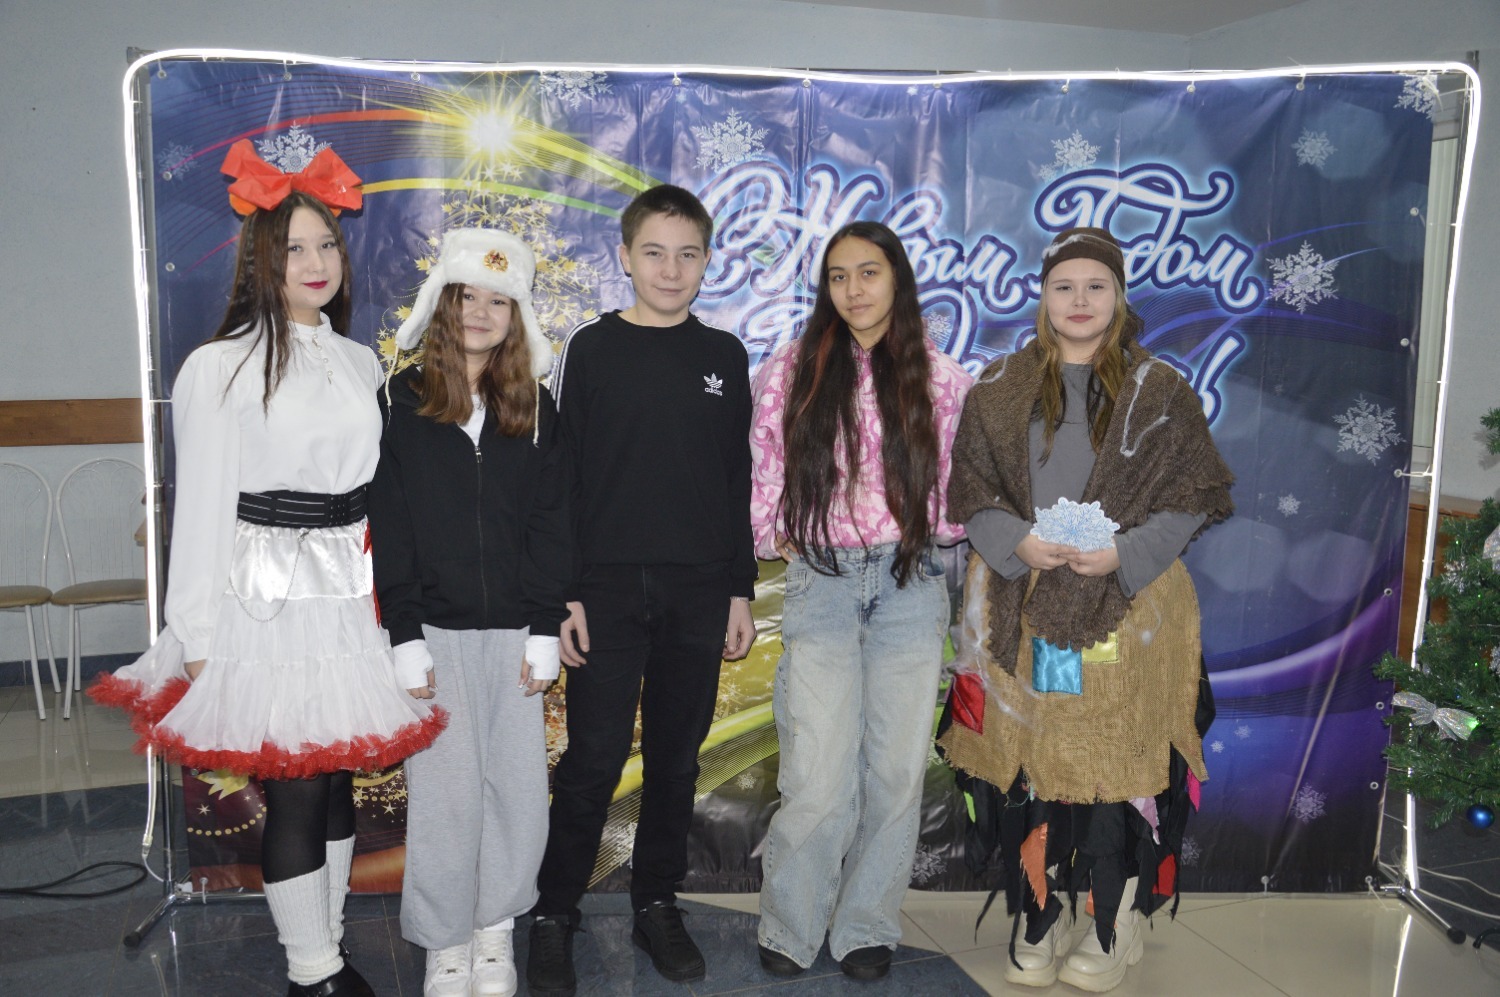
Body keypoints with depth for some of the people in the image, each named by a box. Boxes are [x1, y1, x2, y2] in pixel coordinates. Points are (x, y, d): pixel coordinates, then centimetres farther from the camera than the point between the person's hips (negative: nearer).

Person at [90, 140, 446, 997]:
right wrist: (197, 640, -6)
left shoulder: (361, 362, 10)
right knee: (295, 788, 0)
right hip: (270, 602, -5)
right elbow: (201, 510, -6)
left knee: (340, 777, 12)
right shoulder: (221, 369, -5)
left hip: (355, 599, 5)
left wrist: (393, 598, 10)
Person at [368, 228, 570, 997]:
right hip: (436, 631, -2)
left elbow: (551, 525, 5)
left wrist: (544, 632, -2)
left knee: (519, 789, 4)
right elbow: (388, 529, -2)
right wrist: (405, 638, -8)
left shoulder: (535, 410, 7)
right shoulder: (400, 403, 1)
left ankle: (495, 932, 23)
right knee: (445, 793, 1)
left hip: (514, 632, 2)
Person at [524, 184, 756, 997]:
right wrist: (562, 593, -6)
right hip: (607, 589, -3)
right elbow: (558, 477, -1)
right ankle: (554, 915, 14)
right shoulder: (590, 350, 1)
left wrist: (741, 589, 8)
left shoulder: (723, 357, 9)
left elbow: (737, 481, 11)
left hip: (699, 593, 3)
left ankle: (658, 905, 25)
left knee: (676, 758, 10)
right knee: (594, 759, -1)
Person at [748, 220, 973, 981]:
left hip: (910, 584, 2)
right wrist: (776, 540, 0)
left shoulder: (941, 377, 6)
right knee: (819, 778, -5)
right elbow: (759, 474, 7)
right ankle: (790, 929, 16)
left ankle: (866, 927, 22)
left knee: (897, 769, 5)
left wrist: (942, 534, 1)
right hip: (821, 584, -1)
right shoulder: (791, 370, 4)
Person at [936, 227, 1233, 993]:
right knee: (1031, 763, 5)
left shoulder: (1159, 392, 3)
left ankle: (1113, 929, 17)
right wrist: (1017, 541, -12)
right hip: (1023, 608, 2)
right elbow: (970, 487, 6)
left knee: (1115, 761, 1)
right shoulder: (1001, 389, 7)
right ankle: (1043, 919, 21)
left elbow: (1194, 494, 2)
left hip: (1125, 606, -1)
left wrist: (1124, 553, -12)